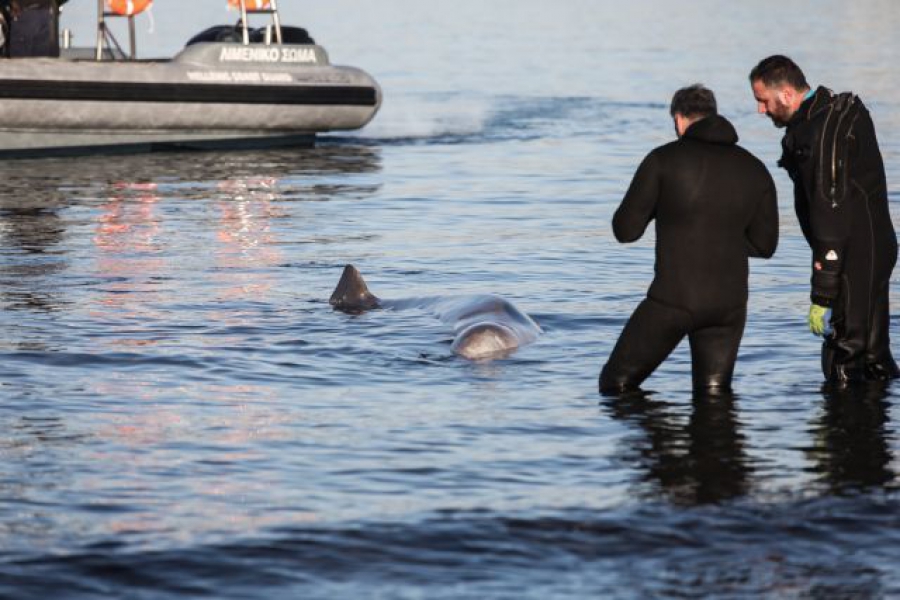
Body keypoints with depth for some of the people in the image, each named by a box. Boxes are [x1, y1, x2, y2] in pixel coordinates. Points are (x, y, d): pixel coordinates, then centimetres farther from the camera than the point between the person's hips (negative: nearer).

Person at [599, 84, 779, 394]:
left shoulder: (664, 159, -5)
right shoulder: (754, 170, 7)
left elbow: (626, 230, -4)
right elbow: (765, 244, 12)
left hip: (673, 300, -4)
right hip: (729, 304, 4)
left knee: (616, 383, 6)